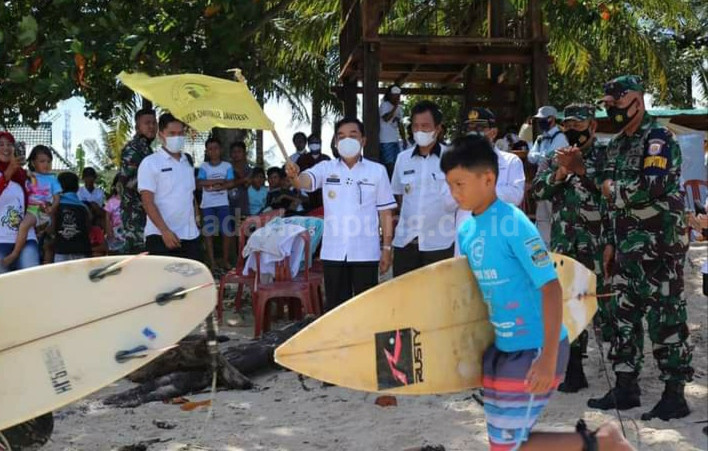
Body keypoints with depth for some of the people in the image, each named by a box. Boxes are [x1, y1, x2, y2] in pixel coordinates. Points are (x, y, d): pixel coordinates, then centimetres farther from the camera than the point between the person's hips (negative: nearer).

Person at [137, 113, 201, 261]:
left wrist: (195, 223, 11)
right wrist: (165, 231, -18)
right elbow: (148, 202, -9)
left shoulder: (187, 163, 15)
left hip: (190, 236, 5)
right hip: (161, 237, -5)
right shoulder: (150, 163, -3)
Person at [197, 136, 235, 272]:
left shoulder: (227, 166, 6)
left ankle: (225, 261, 12)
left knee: (227, 232, -2)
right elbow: (199, 183, -10)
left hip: (223, 204, 1)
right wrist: (219, 181, -10)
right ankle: (212, 263, 7)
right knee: (209, 233, 1)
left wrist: (213, 186, -15)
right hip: (207, 205, 0)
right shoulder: (204, 166, 4)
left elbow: (231, 183, -4)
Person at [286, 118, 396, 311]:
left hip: (366, 253, -1)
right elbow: (304, 181, -16)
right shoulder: (326, 168, 3)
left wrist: (387, 248, 0)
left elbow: (386, 212, 4)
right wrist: (294, 175, -40)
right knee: (335, 307, 11)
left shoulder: (377, 171, 2)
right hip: (333, 252, 1)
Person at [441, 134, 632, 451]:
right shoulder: (465, 232, 4)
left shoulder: (513, 224, -20)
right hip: (502, 348, 8)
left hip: (534, 351, -8)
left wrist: (548, 357, -26)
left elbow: (551, 287, -22)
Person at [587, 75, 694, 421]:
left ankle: (674, 394, 7)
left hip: (659, 245, -9)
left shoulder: (657, 139, -11)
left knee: (665, 319, -3)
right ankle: (626, 388, 21)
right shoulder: (616, 145, 15)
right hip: (628, 246, 9)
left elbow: (652, 188, -25)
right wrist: (612, 244, 18)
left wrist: (612, 190, -9)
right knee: (624, 316, 11)